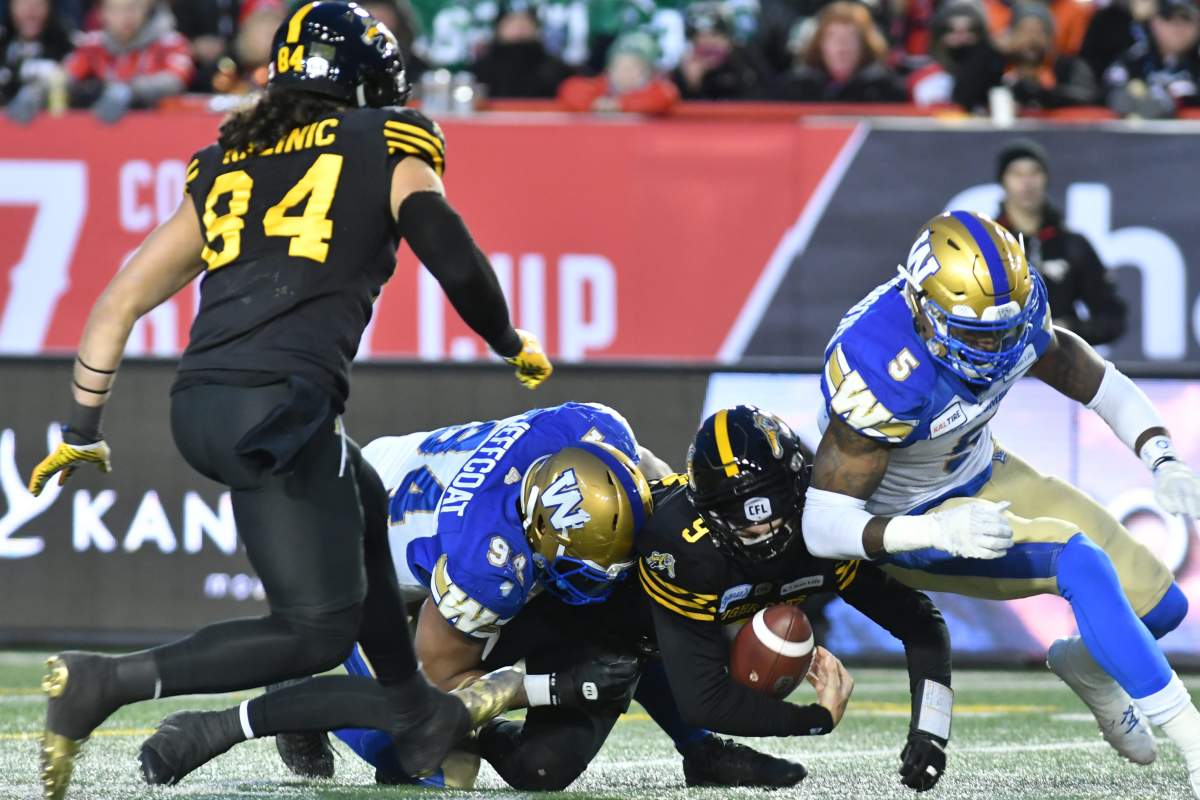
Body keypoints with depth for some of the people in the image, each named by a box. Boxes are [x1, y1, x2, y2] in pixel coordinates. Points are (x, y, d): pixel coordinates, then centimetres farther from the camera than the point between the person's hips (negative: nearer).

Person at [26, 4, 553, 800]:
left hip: (197, 405, 7)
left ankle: (411, 711, 33)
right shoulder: (385, 146, 10)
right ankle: (107, 682, -18)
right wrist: (512, 344, 18)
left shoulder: (226, 163, 23)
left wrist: (82, 428, 29)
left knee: (362, 503, 30)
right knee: (318, 630, -5)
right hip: (278, 406, -7)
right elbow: (454, 259, -2)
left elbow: (121, 301, 22)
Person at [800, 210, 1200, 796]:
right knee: (1082, 563, -29)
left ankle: (1085, 667, 40)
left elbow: (1097, 383, 1)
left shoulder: (1014, 311, -18)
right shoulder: (881, 373, -36)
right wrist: (940, 531, -48)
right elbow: (822, 525, -34)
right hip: (915, 524, -7)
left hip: (985, 475, 7)